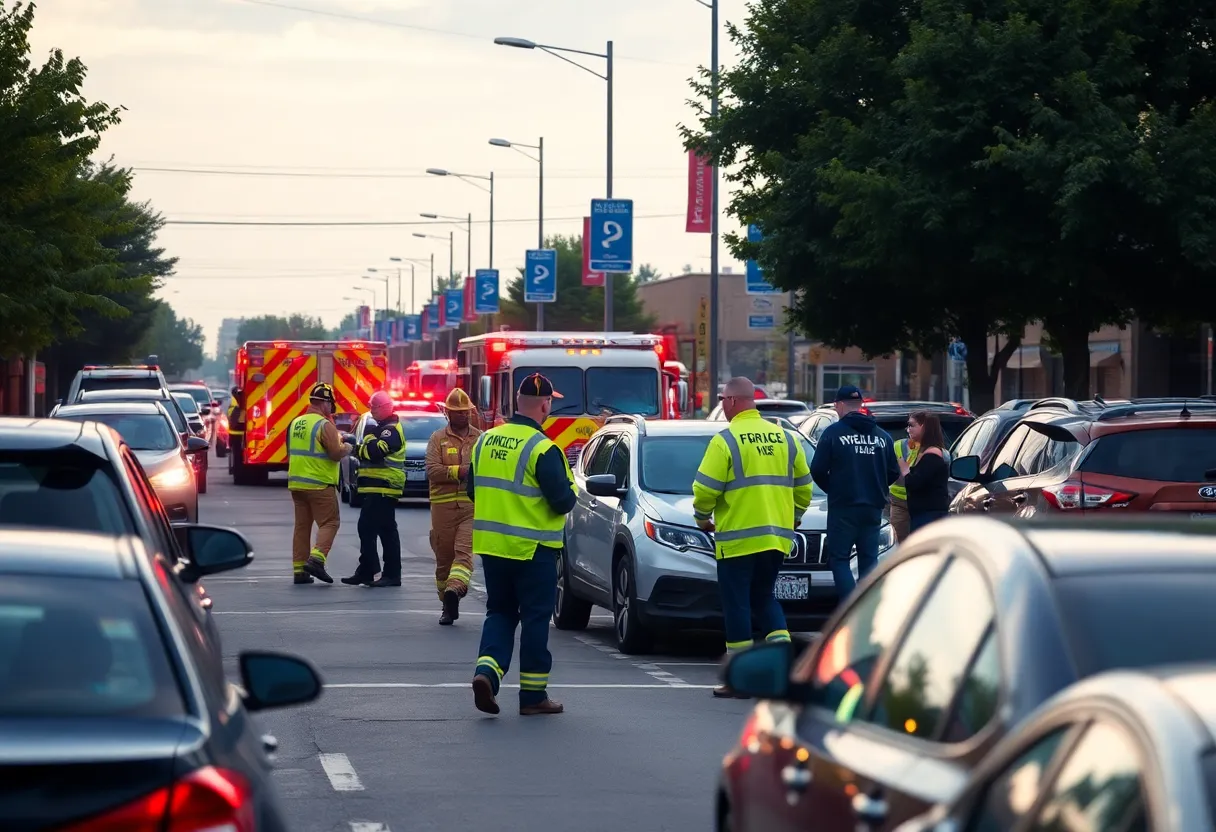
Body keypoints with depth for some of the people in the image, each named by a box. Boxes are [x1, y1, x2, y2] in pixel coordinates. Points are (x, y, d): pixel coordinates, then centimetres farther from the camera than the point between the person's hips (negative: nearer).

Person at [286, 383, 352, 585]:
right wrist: (345, 448, 6)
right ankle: (316, 559, -19)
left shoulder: (295, 423, 11)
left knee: (302, 525, 11)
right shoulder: (324, 425, -13)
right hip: (320, 484, -7)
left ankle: (299, 569, 9)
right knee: (329, 523, -1)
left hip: (296, 483, 7)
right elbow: (336, 453, -17)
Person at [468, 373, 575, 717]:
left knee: (499, 612, 17)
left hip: (491, 545, 5)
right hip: (532, 548, -5)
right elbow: (563, 500, -18)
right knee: (535, 618, 5)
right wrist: (568, 489, 3)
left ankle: (486, 671, -6)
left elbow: (473, 491, 12)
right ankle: (533, 694, 10)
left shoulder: (485, 441, 4)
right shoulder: (542, 449, -17)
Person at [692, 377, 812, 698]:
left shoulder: (725, 441, -8)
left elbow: (705, 490, -11)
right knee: (764, 598, 18)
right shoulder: (785, 438, 9)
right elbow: (803, 487, 13)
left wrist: (702, 518, 7)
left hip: (738, 538, -6)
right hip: (776, 537, 6)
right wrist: (793, 518, 27)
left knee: (737, 605, 2)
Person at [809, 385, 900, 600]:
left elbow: (818, 470, -9)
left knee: (839, 559, 0)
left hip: (843, 507, -5)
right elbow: (893, 473, 10)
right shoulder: (882, 436, 7)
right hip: (873, 508, 5)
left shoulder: (834, 433, -8)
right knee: (869, 561, 12)